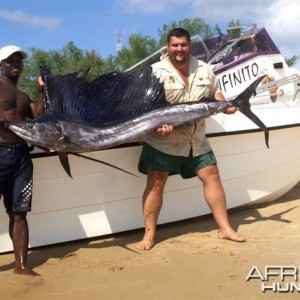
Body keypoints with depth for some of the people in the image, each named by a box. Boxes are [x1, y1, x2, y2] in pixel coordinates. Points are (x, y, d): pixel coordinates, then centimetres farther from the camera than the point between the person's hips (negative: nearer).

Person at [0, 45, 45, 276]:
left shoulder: (22, 96, 23)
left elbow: (38, 116, 12)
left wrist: (41, 91, 7)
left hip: (21, 155, 7)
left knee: (19, 212, 7)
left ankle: (21, 264, 11)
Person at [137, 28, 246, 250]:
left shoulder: (203, 69, 9)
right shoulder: (156, 71, -7)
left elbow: (215, 92, 20)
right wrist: (160, 125, -28)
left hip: (197, 139, 5)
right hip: (163, 140, -4)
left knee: (212, 175, 5)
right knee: (156, 183, -4)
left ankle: (225, 228, 17)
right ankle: (149, 234, 7)